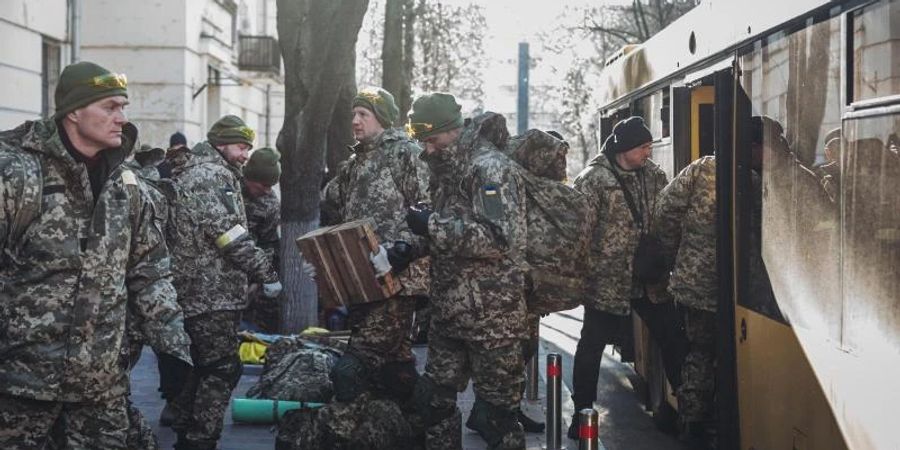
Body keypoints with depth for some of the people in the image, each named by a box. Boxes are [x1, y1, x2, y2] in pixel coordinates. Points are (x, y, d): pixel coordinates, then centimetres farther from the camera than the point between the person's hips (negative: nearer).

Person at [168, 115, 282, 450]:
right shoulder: (213, 175, -12)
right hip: (213, 292, -11)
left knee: (204, 368, 16)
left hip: (197, 290, 11)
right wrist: (266, 274, -18)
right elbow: (231, 236, -21)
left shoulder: (196, 172, 22)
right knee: (223, 370, -8)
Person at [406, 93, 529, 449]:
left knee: (498, 409, 1)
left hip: (492, 315, -9)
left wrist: (432, 225, -23)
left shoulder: (489, 168, -14)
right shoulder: (446, 171, 13)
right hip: (449, 311, 9)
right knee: (433, 399, 15)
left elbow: (500, 239, -25)